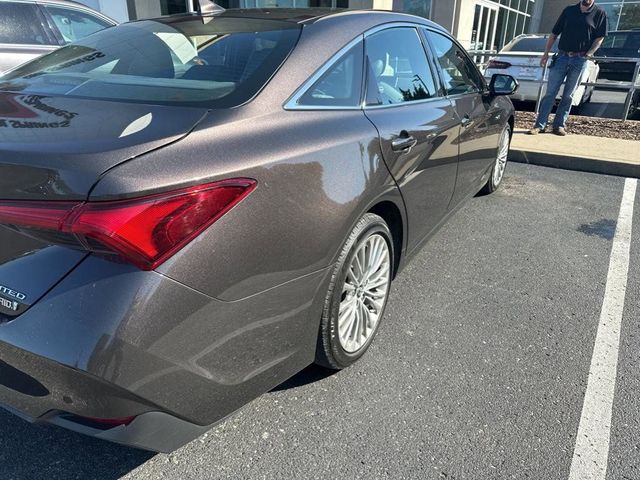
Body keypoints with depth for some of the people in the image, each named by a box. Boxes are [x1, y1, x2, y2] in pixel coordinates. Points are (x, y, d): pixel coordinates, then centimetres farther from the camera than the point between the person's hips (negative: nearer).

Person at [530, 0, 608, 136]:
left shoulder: (600, 13, 5)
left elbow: (600, 38, 3)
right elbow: (554, 34, 12)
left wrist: (589, 54, -11)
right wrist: (546, 53, 7)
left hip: (580, 60, -1)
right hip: (562, 57, 1)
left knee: (569, 95, 2)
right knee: (550, 93, -4)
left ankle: (559, 125, 9)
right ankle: (540, 125, -4)